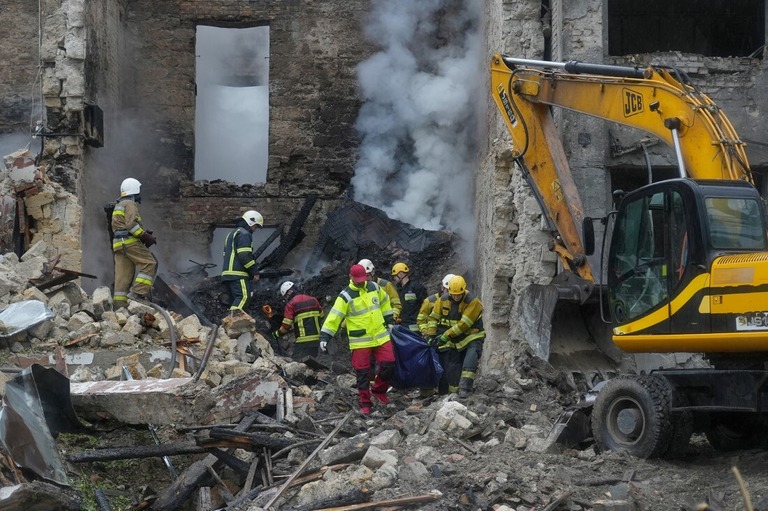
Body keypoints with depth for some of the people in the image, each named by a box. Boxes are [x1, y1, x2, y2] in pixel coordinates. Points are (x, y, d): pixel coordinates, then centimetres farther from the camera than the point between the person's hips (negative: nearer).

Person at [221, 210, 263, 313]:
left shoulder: (232, 234, 28)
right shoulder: (244, 234, -5)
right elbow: (245, 256, -16)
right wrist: (255, 272, -11)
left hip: (228, 273, 10)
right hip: (238, 274, -10)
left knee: (237, 300, 9)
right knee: (244, 297, -21)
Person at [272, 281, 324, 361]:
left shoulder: (291, 304, -7)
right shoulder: (313, 300, 10)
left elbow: (286, 325, -9)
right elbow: (321, 315, 16)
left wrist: (277, 334, 8)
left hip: (303, 340, -6)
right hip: (316, 338, 6)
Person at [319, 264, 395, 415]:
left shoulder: (374, 287, 3)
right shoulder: (346, 296, -12)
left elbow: (384, 302, 21)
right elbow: (334, 317, -16)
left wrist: (389, 321, 21)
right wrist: (324, 336, -21)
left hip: (380, 336, 4)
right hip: (360, 340, -4)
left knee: (389, 364, 0)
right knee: (362, 372, 0)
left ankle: (378, 390, 25)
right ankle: (365, 404, 12)